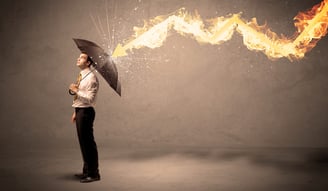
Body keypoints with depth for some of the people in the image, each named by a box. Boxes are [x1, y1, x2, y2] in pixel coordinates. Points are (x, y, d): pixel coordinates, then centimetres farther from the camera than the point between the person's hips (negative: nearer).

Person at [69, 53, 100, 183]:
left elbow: (89, 99, -21)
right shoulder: (81, 76, 14)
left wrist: (76, 90, -19)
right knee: (83, 142, 16)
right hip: (79, 111, 10)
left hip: (85, 112, -10)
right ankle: (87, 171, 29)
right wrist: (75, 112, 19)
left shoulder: (91, 78, -15)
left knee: (88, 142, -4)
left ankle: (93, 173, 7)